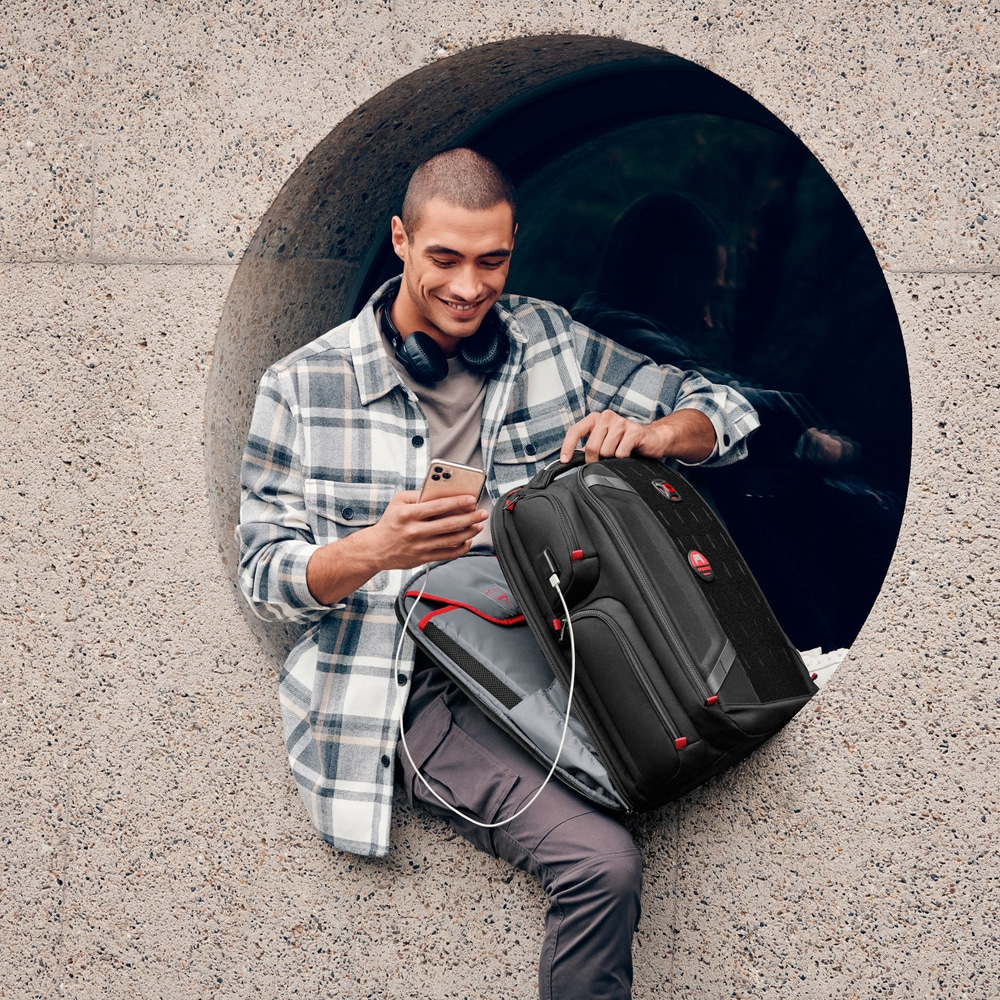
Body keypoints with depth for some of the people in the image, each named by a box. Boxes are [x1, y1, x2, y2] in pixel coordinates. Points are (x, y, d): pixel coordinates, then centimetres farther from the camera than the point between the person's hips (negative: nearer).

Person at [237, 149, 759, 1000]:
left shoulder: (551, 343, 11)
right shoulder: (304, 386, 3)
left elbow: (725, 411, 15)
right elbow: (264, 575, 0)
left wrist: (649, 434, -10)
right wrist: (376, 551, -21)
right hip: (416, 689, -5)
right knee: (601, 860, -28)